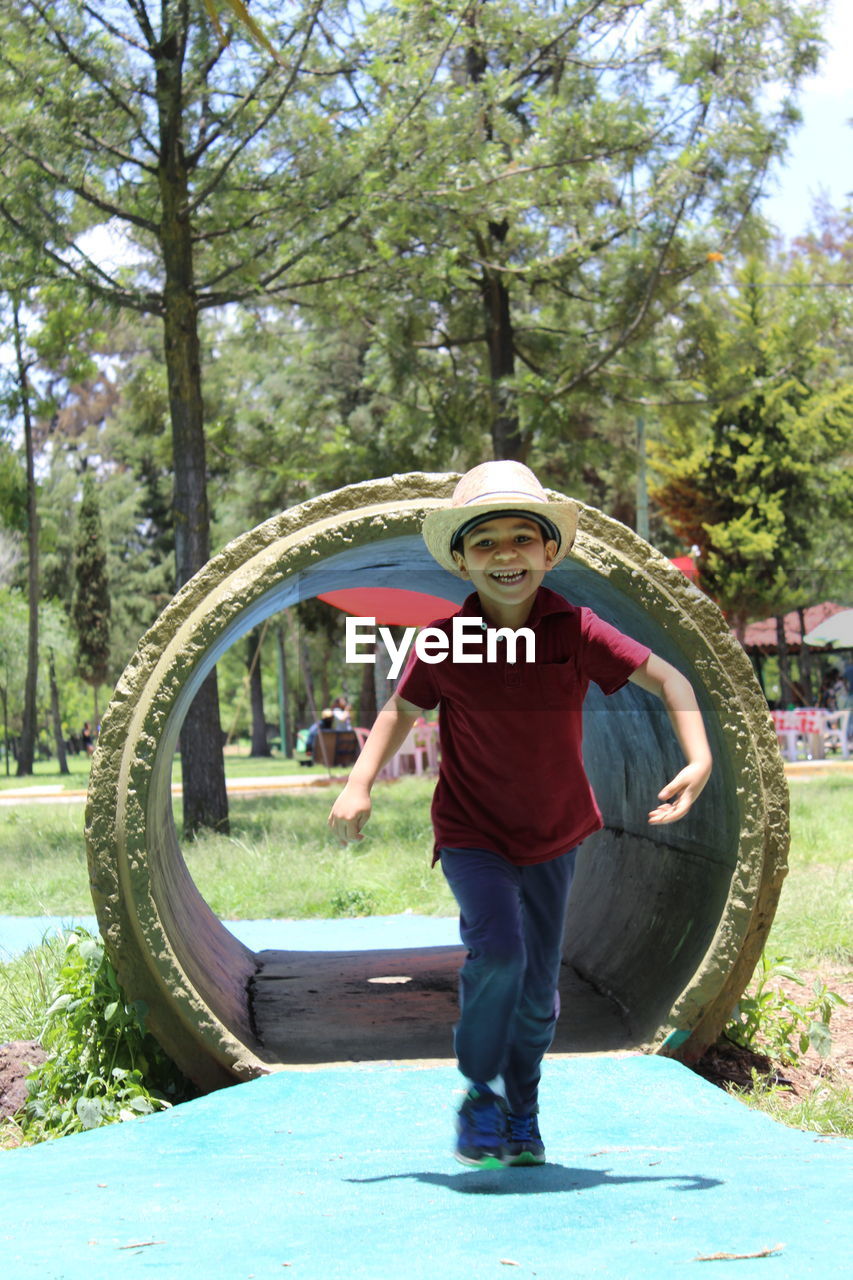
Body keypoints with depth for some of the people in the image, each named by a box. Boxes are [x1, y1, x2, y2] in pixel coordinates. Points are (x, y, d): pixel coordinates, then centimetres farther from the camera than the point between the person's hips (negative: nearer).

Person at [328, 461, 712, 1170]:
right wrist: (358, 785, -6)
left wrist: (699, 758, -22)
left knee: (539, 987, 10)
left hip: (553, 834, 2)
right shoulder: (445, 640, -13)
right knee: (497, 951, -25)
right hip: (473, 833, -2)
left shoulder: (576, 631, -14)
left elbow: (667, 678, -8)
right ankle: (479, 1093, -1)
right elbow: (401, 710, 4)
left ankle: (522, 1112, 35)